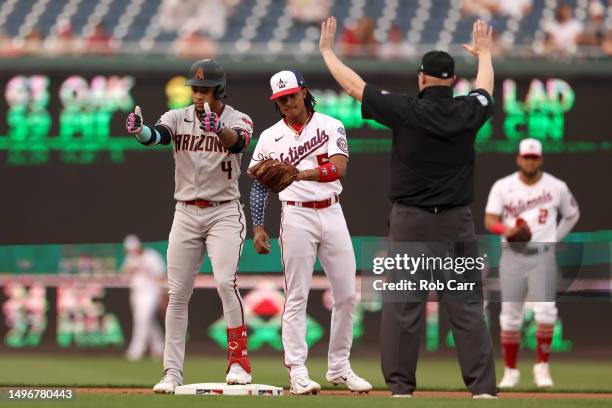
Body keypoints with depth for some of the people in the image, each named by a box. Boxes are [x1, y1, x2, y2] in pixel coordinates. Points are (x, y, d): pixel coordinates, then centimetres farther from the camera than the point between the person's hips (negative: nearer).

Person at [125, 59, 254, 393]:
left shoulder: (238, 120, -5)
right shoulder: (178, 118, 2)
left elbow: (238, 141, -28)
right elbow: (158, 135, -19)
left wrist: (219, 129, -51)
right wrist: (139, 130, -43)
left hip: (224, 212, -3)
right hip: (186, 213, 3)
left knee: (225, 281, -20)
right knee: (177, 292, 2)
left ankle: (239, 361, -13)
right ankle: (172, 372, 6)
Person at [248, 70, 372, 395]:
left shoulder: (331, 127, 0)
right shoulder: (270, 137, 4)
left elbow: (338, 167, -16)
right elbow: (259, 184, 8)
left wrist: (300, 174, -31)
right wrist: (258, 227, 0)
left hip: (332, 213, 2)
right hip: (296, 217, -1)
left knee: (346, 294, 3)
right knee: (297, 296, -5)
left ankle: (339, 367, 15)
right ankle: (297, 371, -4)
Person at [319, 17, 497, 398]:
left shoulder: (407, 110, -9)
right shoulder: (468, 112, -1)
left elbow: (354, 84, 0)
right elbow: (486, 88, 24)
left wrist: (327, 49, 15)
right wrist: (484, 52, 44)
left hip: (410, 222, -2)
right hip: (457, 223, 2)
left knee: (403, 304, 3)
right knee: (468, 305, 1)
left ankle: (400, 385, 1)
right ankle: (483, 386, -4)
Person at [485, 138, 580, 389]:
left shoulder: (557, 187, 2)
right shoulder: (503, 187, 0)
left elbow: (572, 215, 18)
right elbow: (489, 220, -4)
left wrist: (555, 239, 9)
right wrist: (506, 230, -24)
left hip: (542, 258, -1)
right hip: (512, 257, 1)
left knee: (545, 312, -15)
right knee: (510, 317, 2)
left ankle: (542, 367, -2)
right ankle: (510, 371, 14)